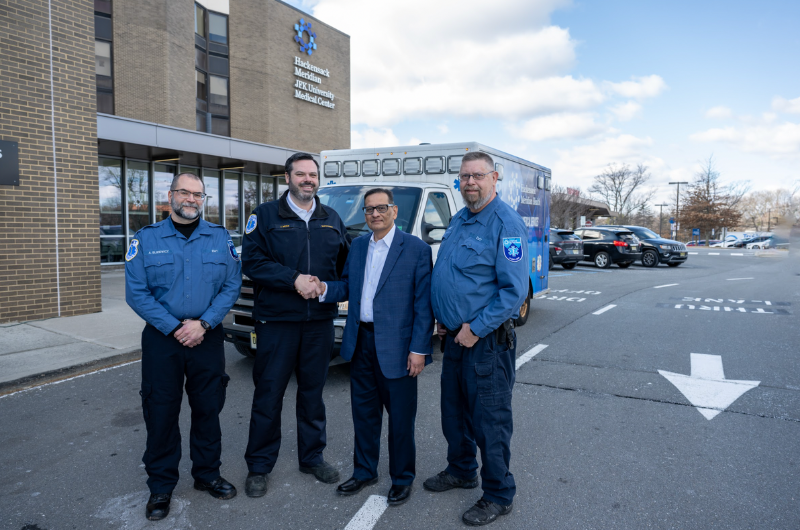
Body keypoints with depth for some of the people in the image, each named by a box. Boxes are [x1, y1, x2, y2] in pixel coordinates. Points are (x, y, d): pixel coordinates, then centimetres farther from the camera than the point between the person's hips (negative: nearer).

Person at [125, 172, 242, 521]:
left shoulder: (219, 238, 3)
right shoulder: (147, 239, -1)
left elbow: (231, 286, -2)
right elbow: (136, 292, -6)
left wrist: (203, 324, -13)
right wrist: (174, 328, -13)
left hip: (208, 337, 2)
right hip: (162, 339, -1)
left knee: (208, 408, 11)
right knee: (161, 412, 6)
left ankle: (207, 474, 30)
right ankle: (161, 486, 24)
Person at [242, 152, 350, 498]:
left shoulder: (332, 220, 11)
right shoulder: (265, 216, 0)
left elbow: (346, 264, 13)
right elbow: (252, 262, -9)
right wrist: (294, 280, -17)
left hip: (320, 321, 4)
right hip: (276, 320, -3)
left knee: (313, 392, 14)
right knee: (268, 394, 4)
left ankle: (312, 457, 31)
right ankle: (258, 466, 21)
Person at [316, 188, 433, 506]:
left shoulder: (416, 249, -8)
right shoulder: (358, 246, 10)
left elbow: (423, 303, -10)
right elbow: (348, 286, 13)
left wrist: (419, 349, -14)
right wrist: (324, 288, -8)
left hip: (396, 346, -5)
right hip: (361, 342, 5)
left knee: (400, 417, 9)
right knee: (364, 412, 19)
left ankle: (402, 478, 30)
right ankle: (364, 471, 38)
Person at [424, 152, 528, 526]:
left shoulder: (506, 224, -16)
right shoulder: (457, 221, 10)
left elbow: (514, 290, -21)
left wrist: (475, 329, -20)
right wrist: (443, 319, 10)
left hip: (487, 341, -8)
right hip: (455, 337, 8)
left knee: (489, 421, 4)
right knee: (454, 412, 21)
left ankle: (498, 496, 24)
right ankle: (461, 470, 42)